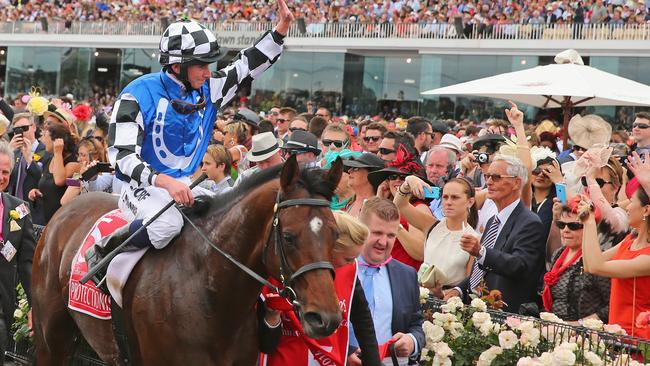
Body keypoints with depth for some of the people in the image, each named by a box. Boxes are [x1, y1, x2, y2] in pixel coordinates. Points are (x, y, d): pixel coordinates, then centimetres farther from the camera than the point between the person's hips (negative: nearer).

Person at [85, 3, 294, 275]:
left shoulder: (206, 90, 4)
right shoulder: (139, 95, -15)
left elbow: (248, 65, 10)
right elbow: (121, 154, -21)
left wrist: (281, 29, -4)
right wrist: (163, 181, -35)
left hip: (185, 185, 7)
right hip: (144, 187, -7)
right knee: (167, 224, -37)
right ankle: (103, 250, -13)